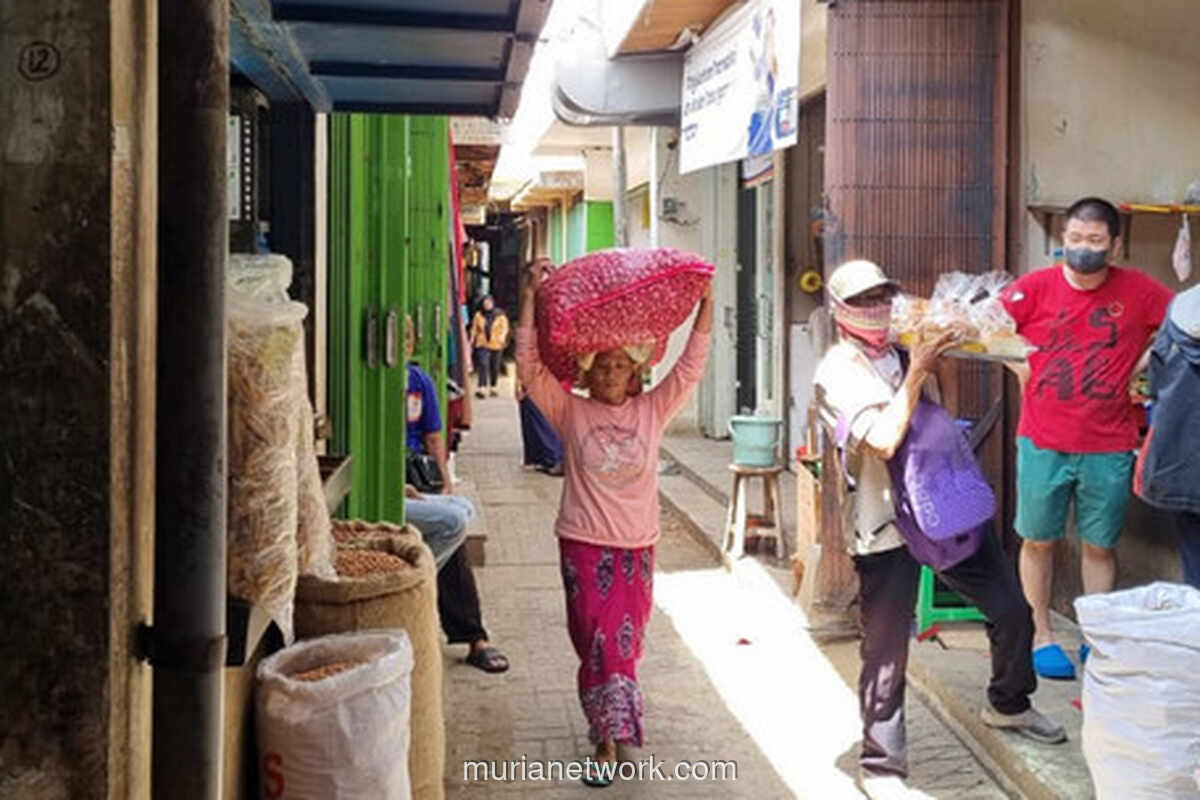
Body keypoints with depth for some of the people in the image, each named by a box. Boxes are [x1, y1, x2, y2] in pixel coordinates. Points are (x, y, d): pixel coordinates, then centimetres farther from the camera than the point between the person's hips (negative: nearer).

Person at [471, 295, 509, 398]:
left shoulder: (500, 315, 1)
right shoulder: (478, 315, 4)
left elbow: (505, 327, -9)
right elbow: (474, 330, 11)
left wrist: (503, 335, -29)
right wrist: (471, 343, 9)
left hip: (496, 345, 1)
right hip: (482, 344, -1)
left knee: (495, 367, 7)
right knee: (483, 365, -15)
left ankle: (493, 387, 23)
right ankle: (481, 388, -21)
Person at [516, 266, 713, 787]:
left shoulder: (651, 411, 3)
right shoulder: (571, 413, -2)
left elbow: (690, 366, -1)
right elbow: (530, 367, -10)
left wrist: (705, 302, -9)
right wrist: (530, 300, -15)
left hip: (636, 547, 2)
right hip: (583, 545, -2)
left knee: (625, 641, 9)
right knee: (598, 641, 0)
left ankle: (608, 738, 25)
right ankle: (608, 740, 10)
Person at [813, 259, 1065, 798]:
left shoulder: (903, 353, 12)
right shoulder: (837, 372, -9)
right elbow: (883, 441, -22)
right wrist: (917, 370, -18)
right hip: (887, 526, -6)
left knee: (1012, 611, 12)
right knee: (886, 652, 0)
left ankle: (1007, 706, 39)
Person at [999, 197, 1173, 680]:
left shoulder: (1138, 291, -3)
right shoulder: (1037, 287, -6)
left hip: (1109, 447, 1)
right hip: (1043, 444, 0)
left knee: (1100, 546, 12)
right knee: (1038, 541, 10)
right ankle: (1040, 637, 25)